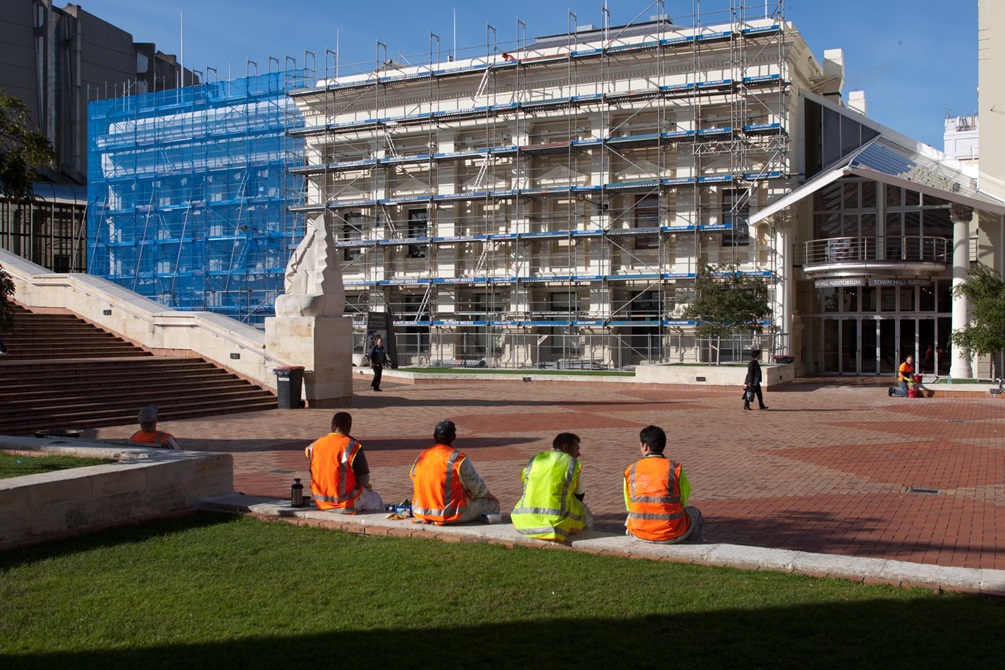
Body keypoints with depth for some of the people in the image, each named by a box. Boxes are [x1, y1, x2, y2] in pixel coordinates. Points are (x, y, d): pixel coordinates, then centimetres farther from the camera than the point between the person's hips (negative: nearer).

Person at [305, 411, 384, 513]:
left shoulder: (316, 444, -3)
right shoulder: (353, 447, -17)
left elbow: (307, 450, 24)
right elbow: (364, 481, -13)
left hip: (320, 502, 6)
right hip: (344, 503, -5)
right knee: (375, 499, 23)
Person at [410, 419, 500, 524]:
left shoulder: (421, 457, 3)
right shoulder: (458, 458, -13)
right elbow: (477, 487, -4)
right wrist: (492, 498, 15)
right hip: (451, 515, -7)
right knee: (493, 504, 4)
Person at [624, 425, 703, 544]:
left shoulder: (631, 470, -1)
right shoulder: (675, 468, -7)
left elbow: (629, 506, 7)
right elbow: (683, 502, 4)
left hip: (639, 534, 2)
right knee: (695, 513, 30)